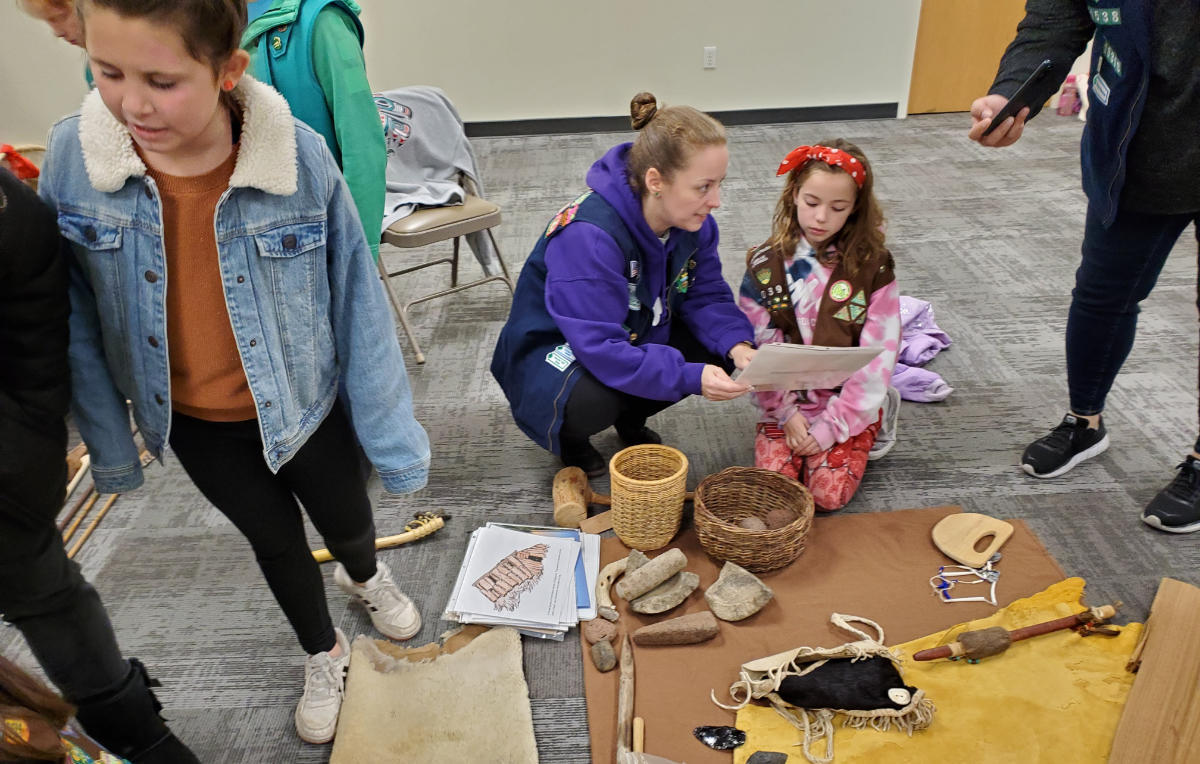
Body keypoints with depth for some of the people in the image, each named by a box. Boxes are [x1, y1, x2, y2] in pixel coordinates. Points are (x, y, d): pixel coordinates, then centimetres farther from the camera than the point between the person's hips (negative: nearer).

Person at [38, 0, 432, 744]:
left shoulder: (301, 157, -25)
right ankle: (325, 655, 51)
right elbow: (76, 318, -5)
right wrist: (109, 441, 2)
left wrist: (392, 432, -9)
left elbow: (357, 301, -16)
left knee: (347, 522, 22)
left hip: (303, 406, -1)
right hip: (192, 422, 2)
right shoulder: (73, 156, -18)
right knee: (274, 541, 22)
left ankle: (365, 575, 62)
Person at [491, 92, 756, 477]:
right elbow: (601, 349, -38)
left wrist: (737, 345, -26)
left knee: (722, 349, -12)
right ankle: (568, 435, 2)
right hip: (553, 350, -7)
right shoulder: (587, 236, -36)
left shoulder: (693, 221, -13)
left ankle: (631, 418, 13)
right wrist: (689, 377, -44)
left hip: (637, 339, 7)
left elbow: (707, 295, -5)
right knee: (590, 401, -38)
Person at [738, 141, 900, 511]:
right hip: (786, 402, 1)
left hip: (848, 404, -1)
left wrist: (832, 425, -15)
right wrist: (786, 413, -12)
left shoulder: (873, 268, -7)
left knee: (829, 493, -18)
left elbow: (877, 357, -10)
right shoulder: (766, 264, -4)